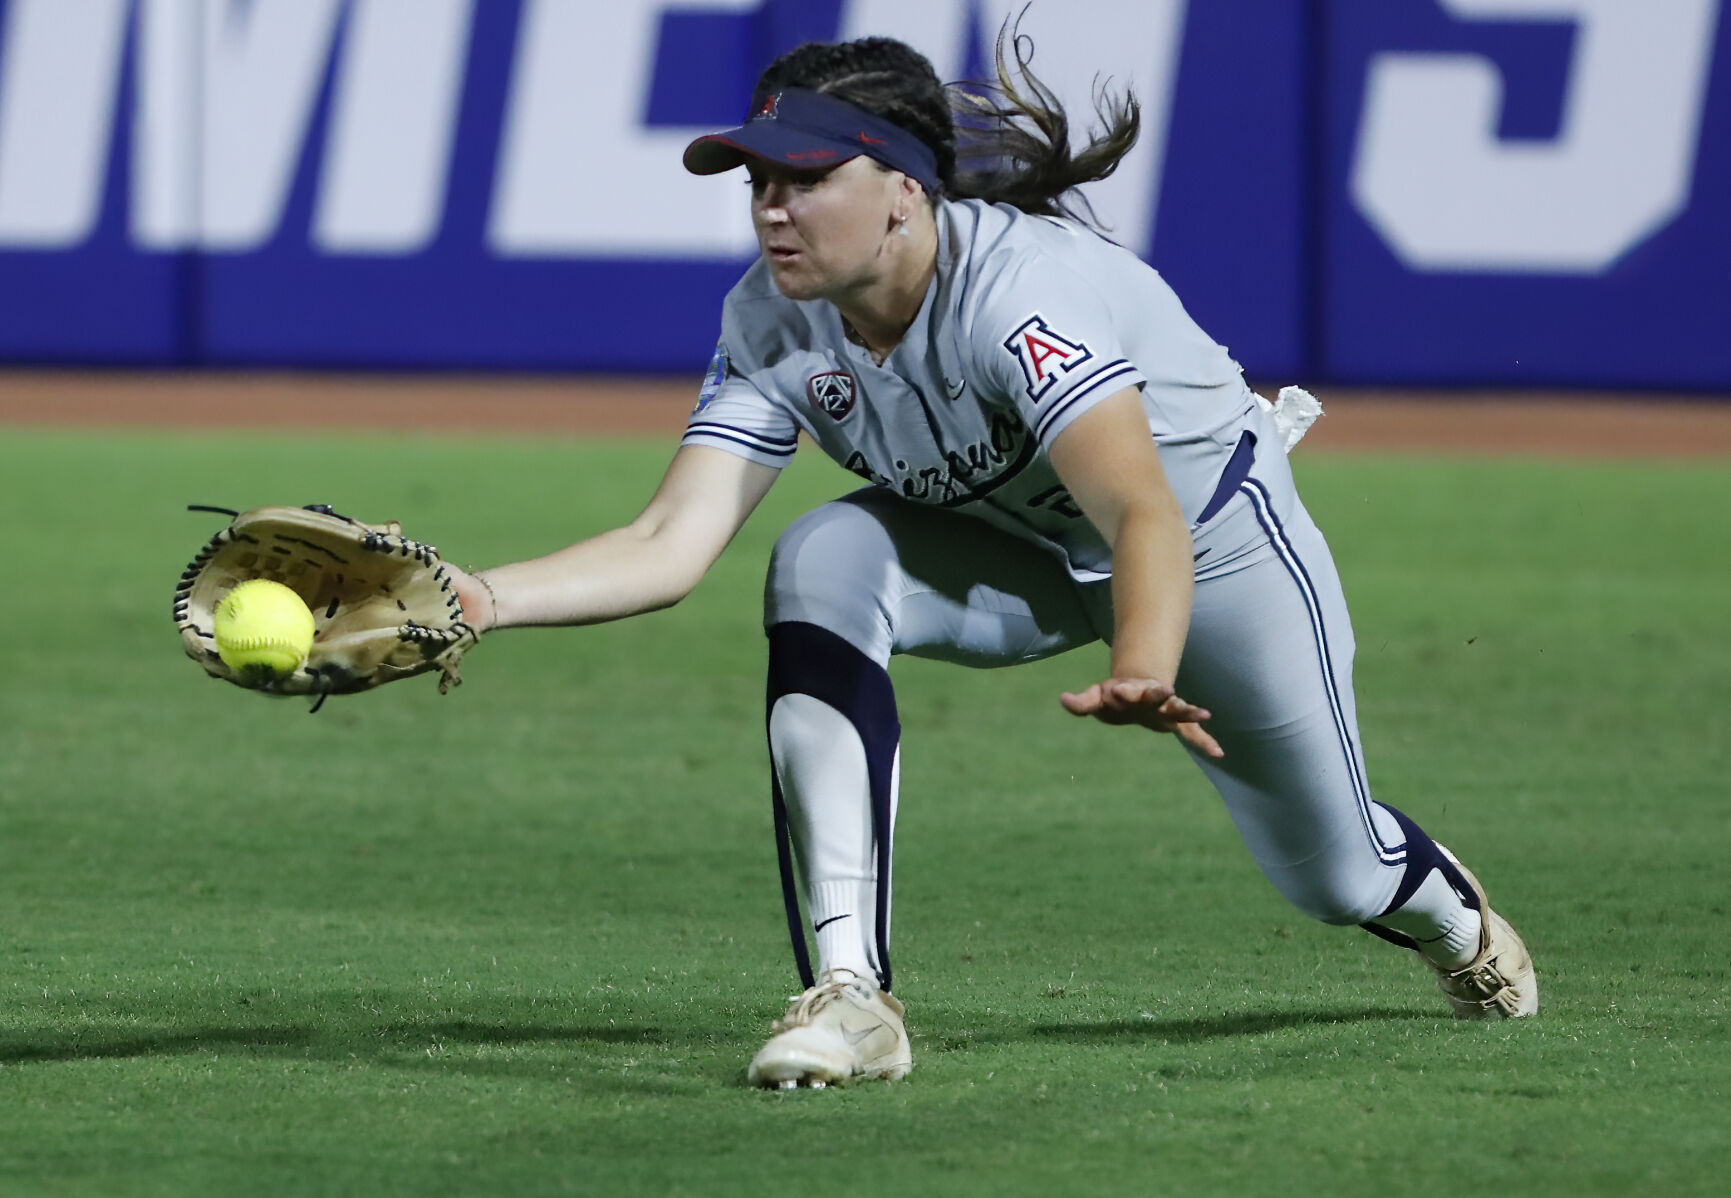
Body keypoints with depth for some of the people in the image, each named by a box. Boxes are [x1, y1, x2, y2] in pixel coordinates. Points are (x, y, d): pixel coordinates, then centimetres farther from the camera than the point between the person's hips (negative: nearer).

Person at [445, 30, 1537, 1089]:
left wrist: (1143, 674, -73)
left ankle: (1448, 910, 49)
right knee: (822, 564, -28)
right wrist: (485, 599, -44)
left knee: (1333, 873, 6)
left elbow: (1146, 512, -54)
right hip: (1009, 547, 4)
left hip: (1214, 528, -4)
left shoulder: (1017, 289, -41)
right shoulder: (773, 325, -22)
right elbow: (674, 543, -27)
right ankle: (853, 996, -30)